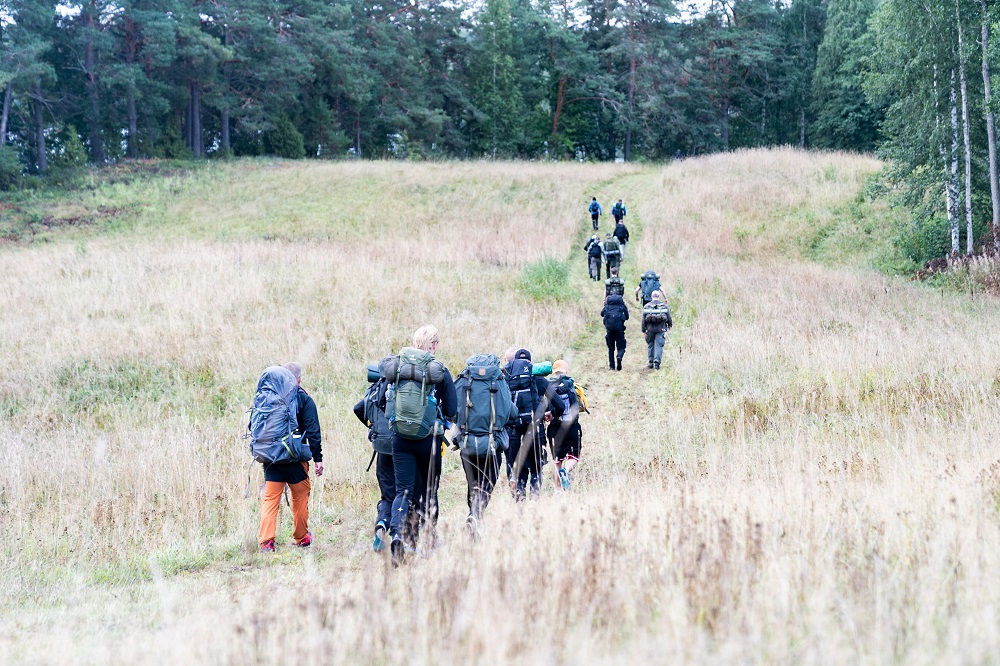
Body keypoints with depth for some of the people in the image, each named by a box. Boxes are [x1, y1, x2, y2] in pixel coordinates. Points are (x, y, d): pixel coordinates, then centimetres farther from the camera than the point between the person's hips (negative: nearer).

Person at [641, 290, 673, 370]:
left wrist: (644, 330, 5)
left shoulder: (646, 307, 1)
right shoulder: (665, 306, 0)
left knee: (650, 345, 14)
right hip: (661, 329, -1)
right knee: (659, 346, -1)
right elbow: (669, 318, 5)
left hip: (650, 329, 1)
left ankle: (651, 362, 16)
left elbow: (643, 320, 0)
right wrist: (670, 325, 23)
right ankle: (657, 362, -14)